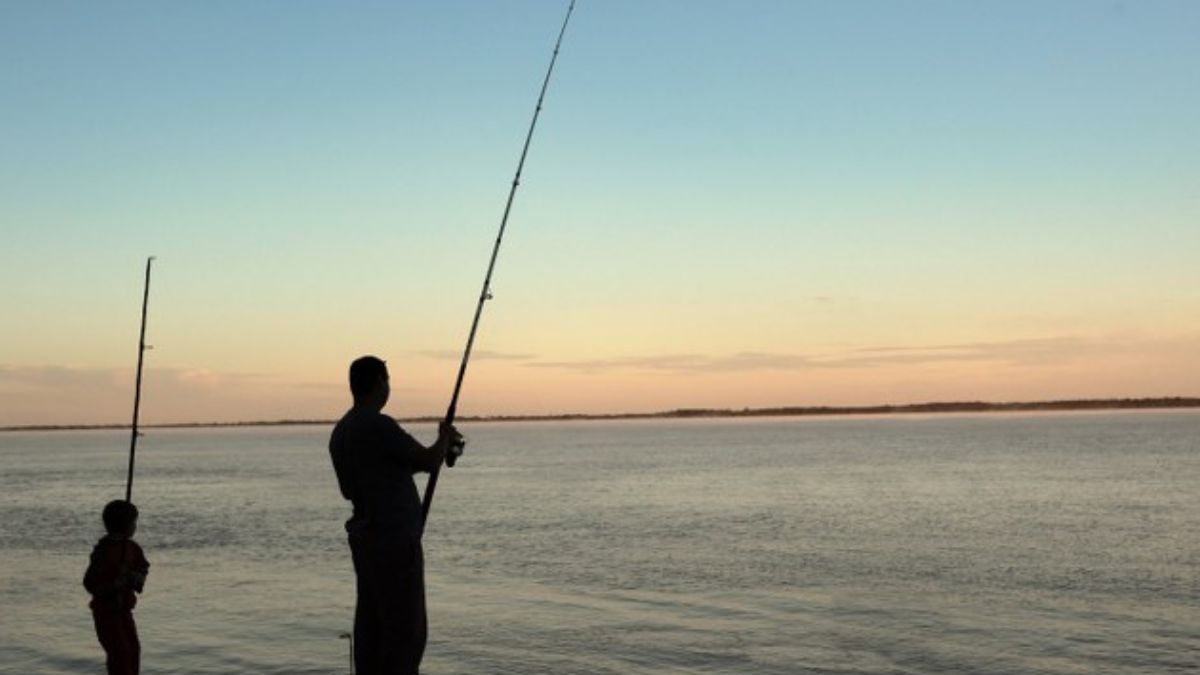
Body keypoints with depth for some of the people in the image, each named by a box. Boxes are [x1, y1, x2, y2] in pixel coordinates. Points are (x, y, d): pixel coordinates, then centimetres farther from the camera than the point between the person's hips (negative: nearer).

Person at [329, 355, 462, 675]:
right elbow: (430, 461, -15)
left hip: (365, 538, 9)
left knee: (371, 627, 9)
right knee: (406, 632, -5)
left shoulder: (340, 433, 11)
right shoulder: (378, 426, -17)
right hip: (394, 540, -9)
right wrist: (445, 438, 7)